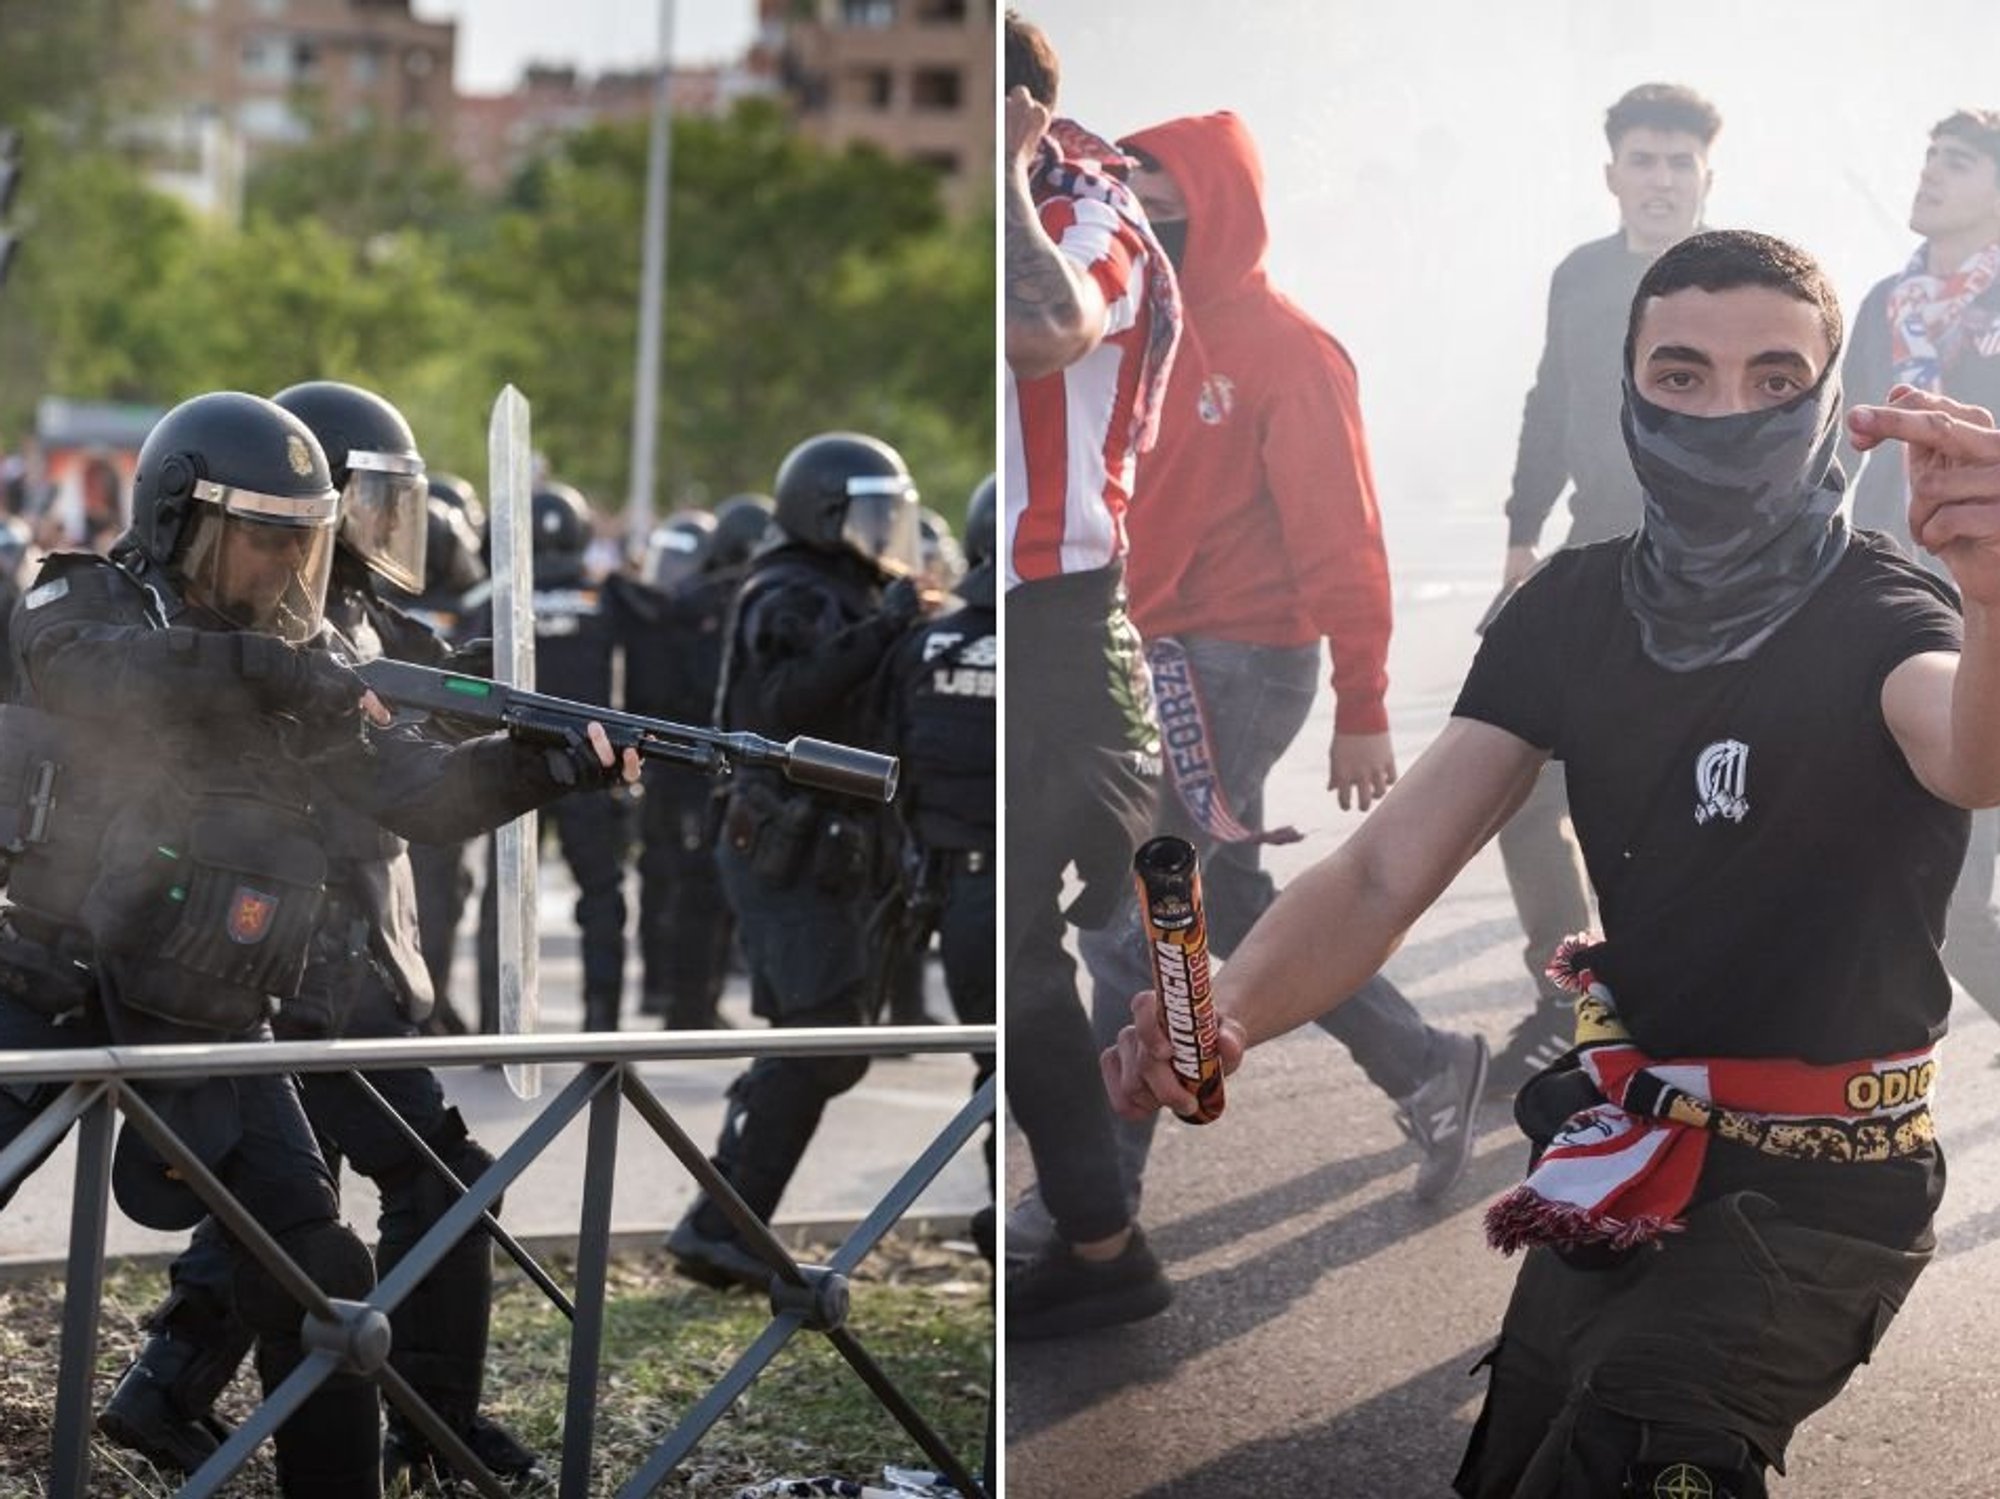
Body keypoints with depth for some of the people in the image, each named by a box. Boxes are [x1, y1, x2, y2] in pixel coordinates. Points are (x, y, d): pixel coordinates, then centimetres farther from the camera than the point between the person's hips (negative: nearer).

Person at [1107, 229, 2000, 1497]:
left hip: (1811, 1193, -6)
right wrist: (1225, 1013, -28)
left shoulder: (1881, 619, -18)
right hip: (1624, 1164, 6)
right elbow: (1387, 873, -7)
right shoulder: (1575, 610, 0)